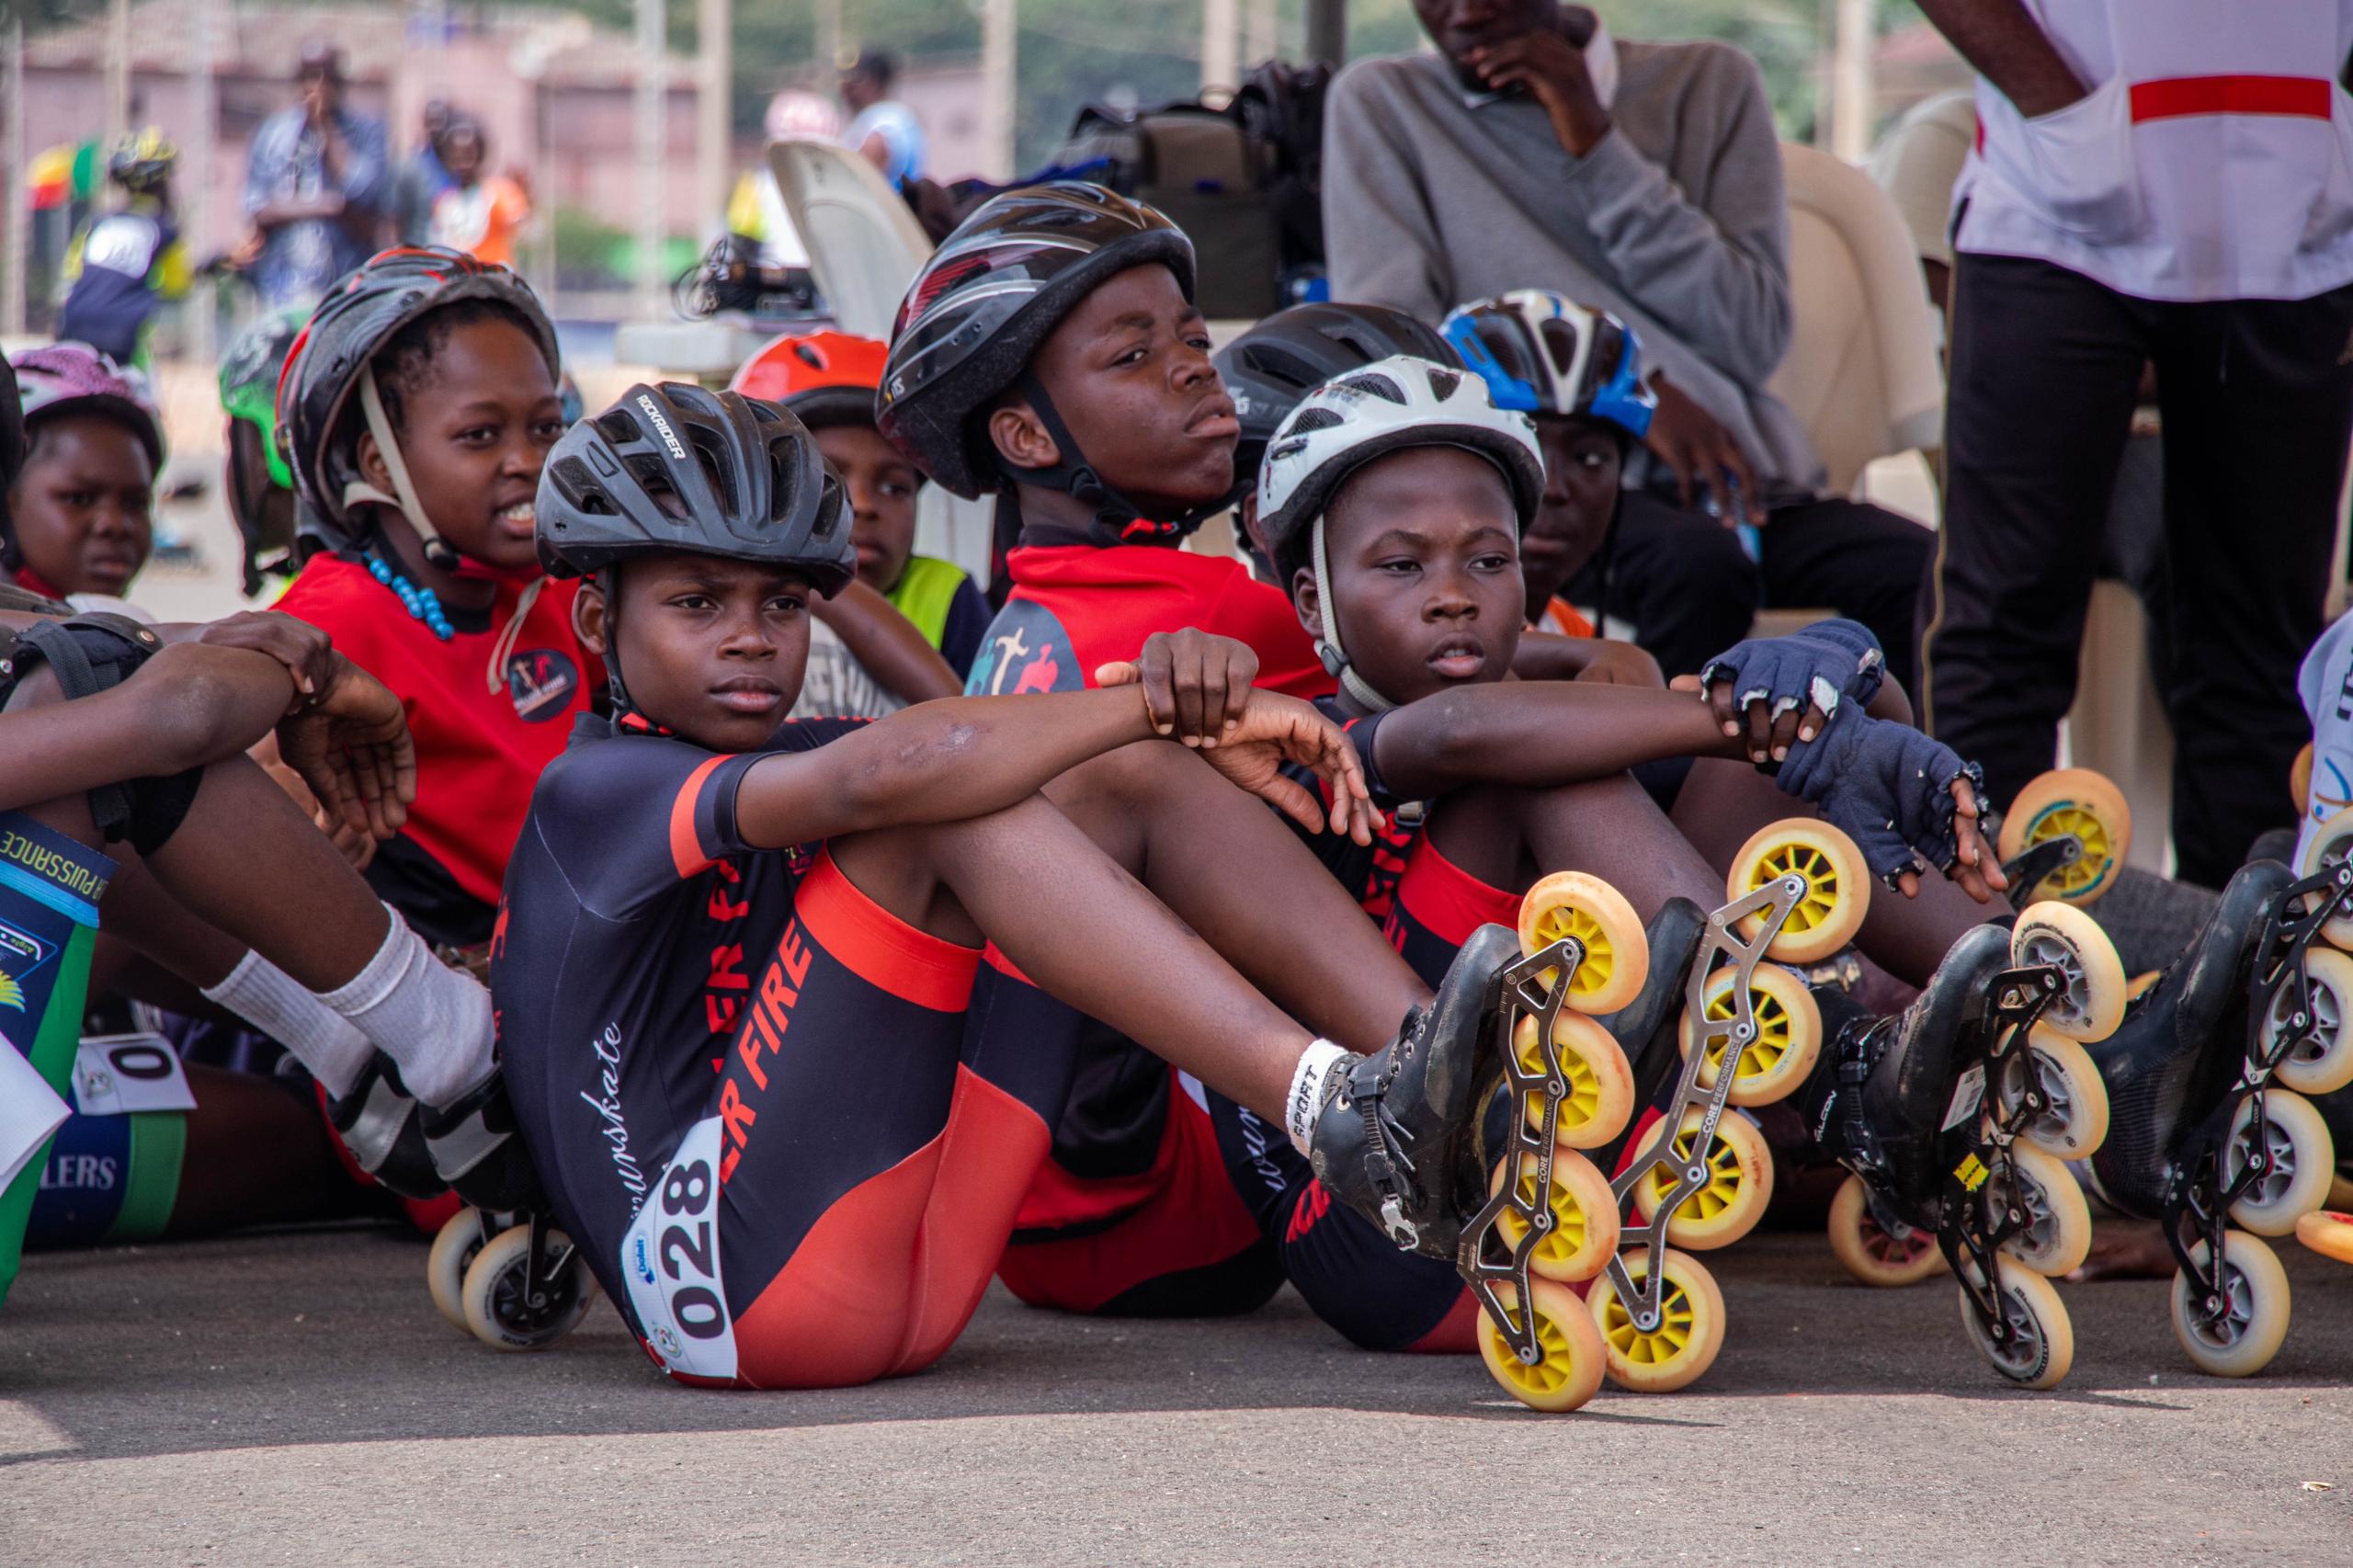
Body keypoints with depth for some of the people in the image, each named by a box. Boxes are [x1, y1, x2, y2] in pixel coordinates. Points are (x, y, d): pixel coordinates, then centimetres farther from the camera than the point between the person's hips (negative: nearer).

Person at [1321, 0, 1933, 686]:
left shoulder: (1709, 83, 16)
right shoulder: (1380, 105, 12)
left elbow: (1751, 343, 5)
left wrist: (1598, 148, -1)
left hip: (1733, 476, 3)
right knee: (1699, 565, -36)